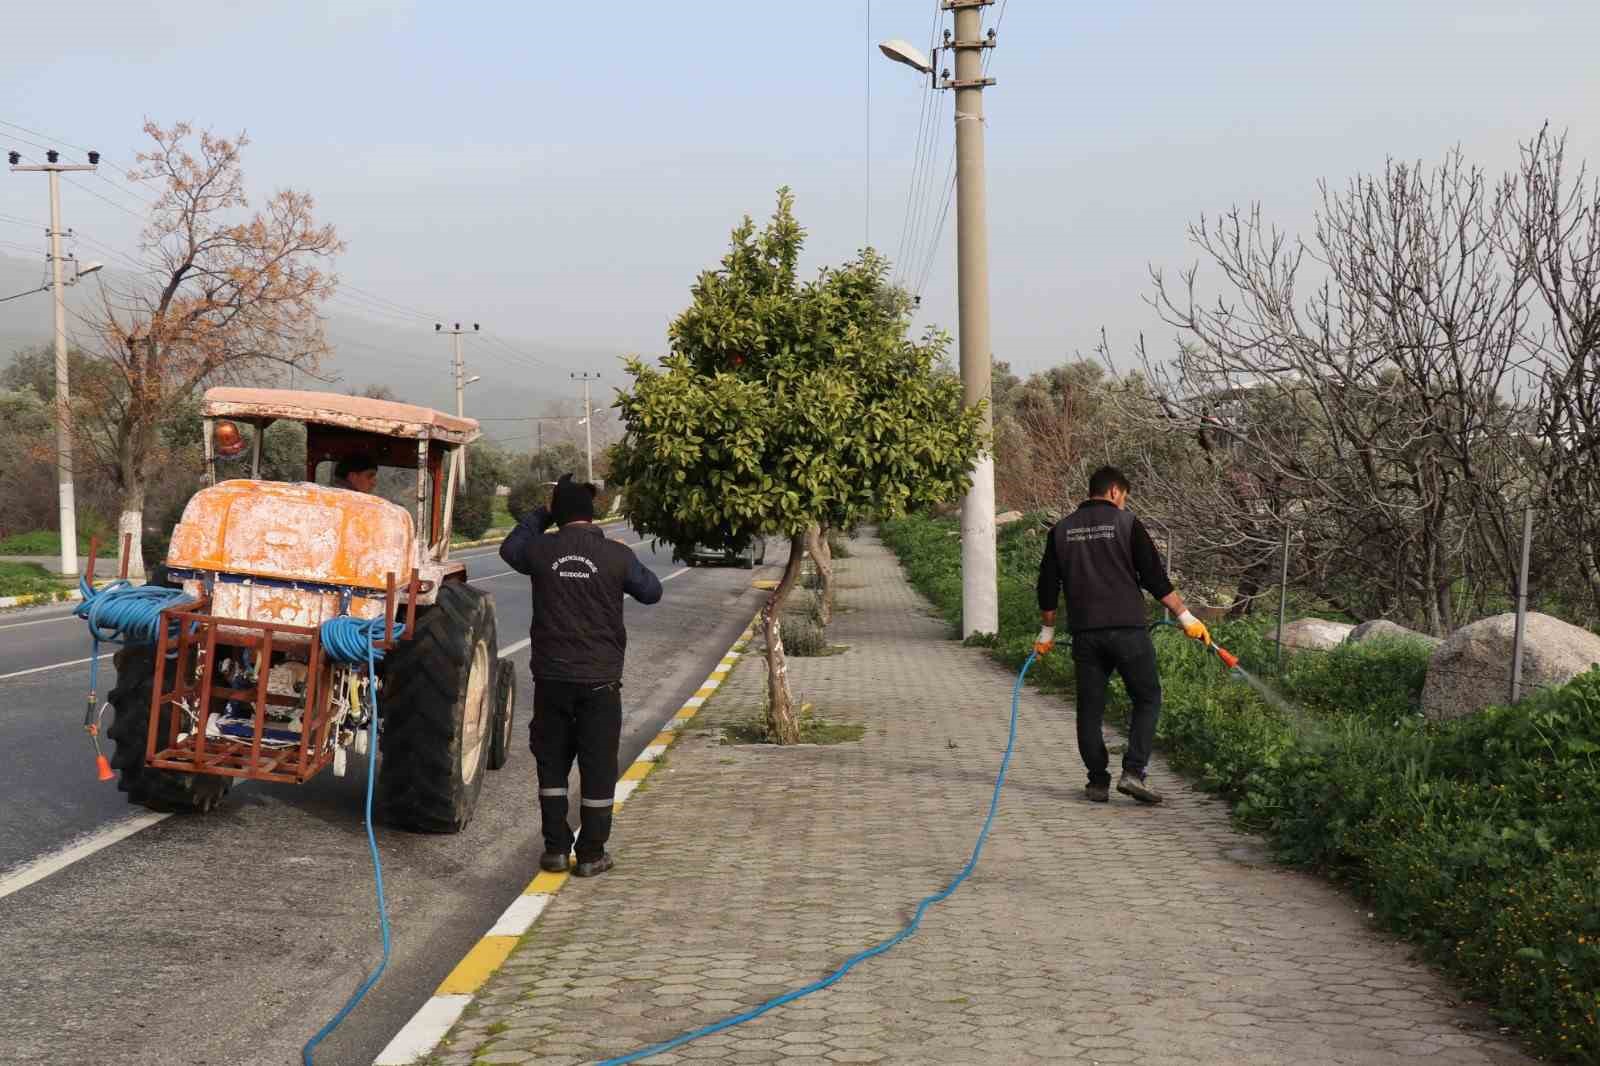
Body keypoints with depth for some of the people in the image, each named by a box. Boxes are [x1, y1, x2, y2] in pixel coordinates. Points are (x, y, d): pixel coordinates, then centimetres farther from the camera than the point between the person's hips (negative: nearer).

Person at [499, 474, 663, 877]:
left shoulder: (541, 551, -4)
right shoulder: (616, 555, -8)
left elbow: (510, 548, 19)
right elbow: (651, 592, 7)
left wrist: (544, 513, 20)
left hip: (551, 676, 2)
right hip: (600, 678, -2)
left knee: (552, 761, 15)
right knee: (598, 767, 7)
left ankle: (556, 848, 17)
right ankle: (591, 854, 11)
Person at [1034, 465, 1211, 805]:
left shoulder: (1062, 530, 11)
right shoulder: (1126, 523, 0)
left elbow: (1048, 588, 12)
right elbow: (1156, 579, -3)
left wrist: (1047, 631, 23)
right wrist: (1186, 617, 4)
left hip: (1084, 633, 4)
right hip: (1127, 630, -3)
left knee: (1090, 708, 9)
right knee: (1147, 699, 7)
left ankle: (1098, 782, 10)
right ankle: (1133, 772, -6)